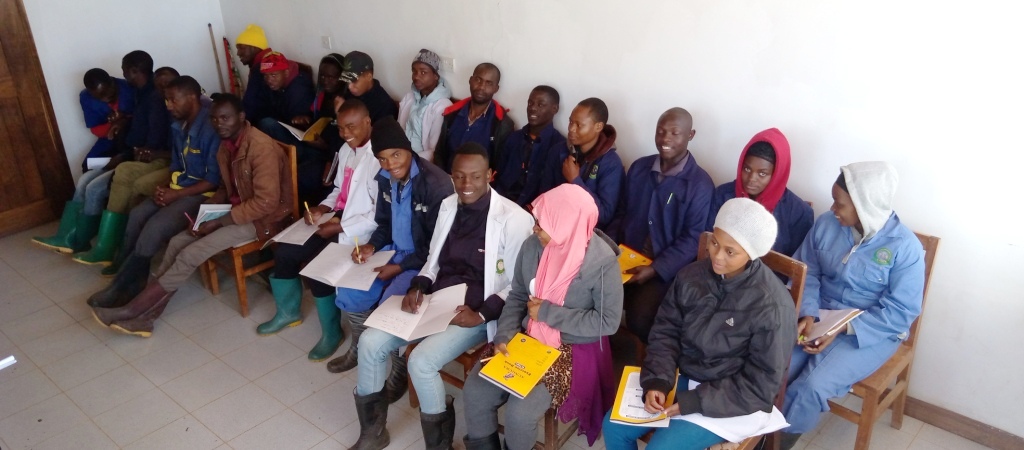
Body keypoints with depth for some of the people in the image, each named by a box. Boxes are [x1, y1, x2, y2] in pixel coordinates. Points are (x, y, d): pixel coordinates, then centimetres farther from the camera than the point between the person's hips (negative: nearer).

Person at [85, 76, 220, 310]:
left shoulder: (211, 128, -21)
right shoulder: (179, 126, 6)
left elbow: (215, 180, -20)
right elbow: (177, 165, 17)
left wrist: (176, 194, -18)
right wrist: (165, 187, -2)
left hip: (202, 193, -9)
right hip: (178, 188, 9)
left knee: (155, 227, -21)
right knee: (137, 215, -9)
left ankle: (122, 288, -6)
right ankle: (129, 279, 0)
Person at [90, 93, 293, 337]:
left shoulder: (262, 148, -24)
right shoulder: (227, 145, 6)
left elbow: (266, 202, -27)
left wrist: (218, 222, -22)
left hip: (262, 218, -9)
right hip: (236, 210, 9)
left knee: (191, 254, -17)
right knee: (178, 242, -5)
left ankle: (133, 309, -4)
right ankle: (144, 315, -4)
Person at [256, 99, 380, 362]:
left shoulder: (380, 157, -21)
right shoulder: (346, 149, 9)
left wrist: (339, 227, -21)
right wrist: (322, 208, 1)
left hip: (357, 231, -9)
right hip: (336, 219, 9)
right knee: (284, 252, 3)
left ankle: (332, 332, 4)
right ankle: (289, 311, 28)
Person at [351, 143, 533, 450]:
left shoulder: (513, 219, -15)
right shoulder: (448, 206, 8)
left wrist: (482, 314, -22)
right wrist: (418, 287, -1)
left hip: (476, 312, -7)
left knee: (421, 361, -26)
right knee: (370, 342, -6)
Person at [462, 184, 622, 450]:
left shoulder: (602, 262, -22)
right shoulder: (533, 246, -7)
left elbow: (608, 322, -17)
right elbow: (517, 296, 4)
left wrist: (548, 313, -19)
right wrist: (504, 335, -12)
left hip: (574, 349, -5)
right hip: (529, 338, 5)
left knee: (520, 413, -19)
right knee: (475, 392, -9)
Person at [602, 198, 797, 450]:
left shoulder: (772, 306, -23)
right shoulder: (692, 276, -5)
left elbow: (761, 385, -19)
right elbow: (666, 332, 1)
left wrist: (693, 402, -22)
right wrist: (656, 382, -16)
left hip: (732, 401, -5)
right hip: (682, 378, 6)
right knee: (614, 426, -4)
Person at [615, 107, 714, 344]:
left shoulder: (700, 184, -10)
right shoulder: (639, 168, 7)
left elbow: (692, 240, -12)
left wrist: (655, 269, -21)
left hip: (666, 269, -5)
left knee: (639, 317, -27)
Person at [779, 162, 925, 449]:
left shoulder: (905, 247, -16)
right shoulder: (826, 224, -4)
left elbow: (901, 311, -16)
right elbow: (806, 273, 1)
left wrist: (843, 329, -24)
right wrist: (808, 313, -17)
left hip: (872, 332, -4)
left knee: (813, 386, -24)